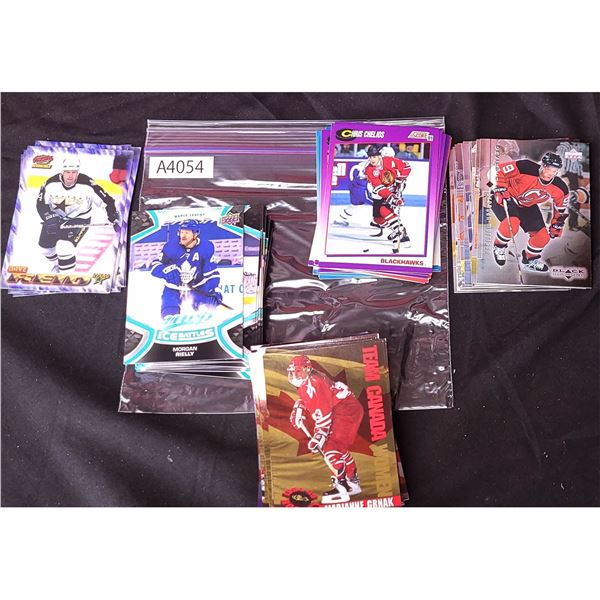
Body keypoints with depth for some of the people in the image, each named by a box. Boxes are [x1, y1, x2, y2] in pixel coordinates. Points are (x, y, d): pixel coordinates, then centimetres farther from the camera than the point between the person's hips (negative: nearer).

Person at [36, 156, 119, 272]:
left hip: (79, 219, -4)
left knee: (64, 247, -23)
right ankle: (57, 264, 52)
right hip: (55, 217, 4)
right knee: (45, 247, 17)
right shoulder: (51, 183, -19)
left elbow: (106, 200, -19)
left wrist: (114, 219, -24)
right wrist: (50, 219, -29)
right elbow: (41, 204, -13)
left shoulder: (87, 185, -26)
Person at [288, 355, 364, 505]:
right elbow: (305, 398, 32)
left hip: (345, 411, -11)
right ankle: (353, 483, 29)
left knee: (329, 447, -12)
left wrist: (319, 435, -22)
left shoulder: (311, 384, -19)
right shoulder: (307, 382, 11)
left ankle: (341, 488, -11)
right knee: (340, 447, 19)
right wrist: (298, 409, 16)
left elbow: (322, 411, -23)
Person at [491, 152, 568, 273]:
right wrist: (501, 189, -25)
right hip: (506, 199, -6)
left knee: (543, 236, -2)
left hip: (528, 206, 6)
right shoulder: (527, 168, -31)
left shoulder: (560, 189, -13)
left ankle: (530, 259, 28)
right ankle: (499, 247, -4)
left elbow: (561, 208, 6)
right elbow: (502, 169, -21)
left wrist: (556, 226, 10)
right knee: (512, 223, -35)